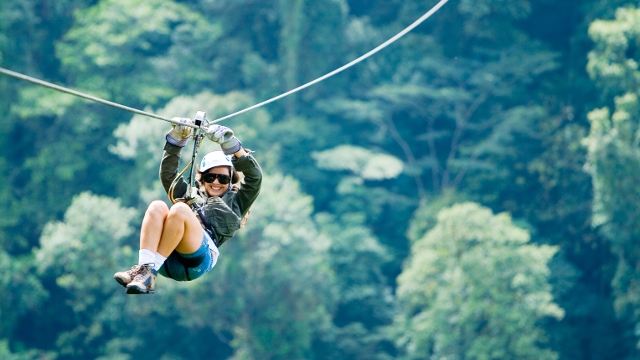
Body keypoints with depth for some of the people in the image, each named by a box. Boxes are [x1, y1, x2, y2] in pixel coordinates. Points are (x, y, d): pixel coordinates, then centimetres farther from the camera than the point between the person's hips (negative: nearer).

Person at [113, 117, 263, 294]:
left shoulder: (235, 202, 28)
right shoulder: (190, 195, 38)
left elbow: (255, 176, 14)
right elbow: (168, 174, 31)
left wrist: (230, 144, 2)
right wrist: (177, 139, 18)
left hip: (197, 259, -4)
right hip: (167, 259, 4)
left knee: (179, 209, -29)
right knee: (157, 206, -23)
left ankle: (148, 273, -35)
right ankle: (145, 266, -43)